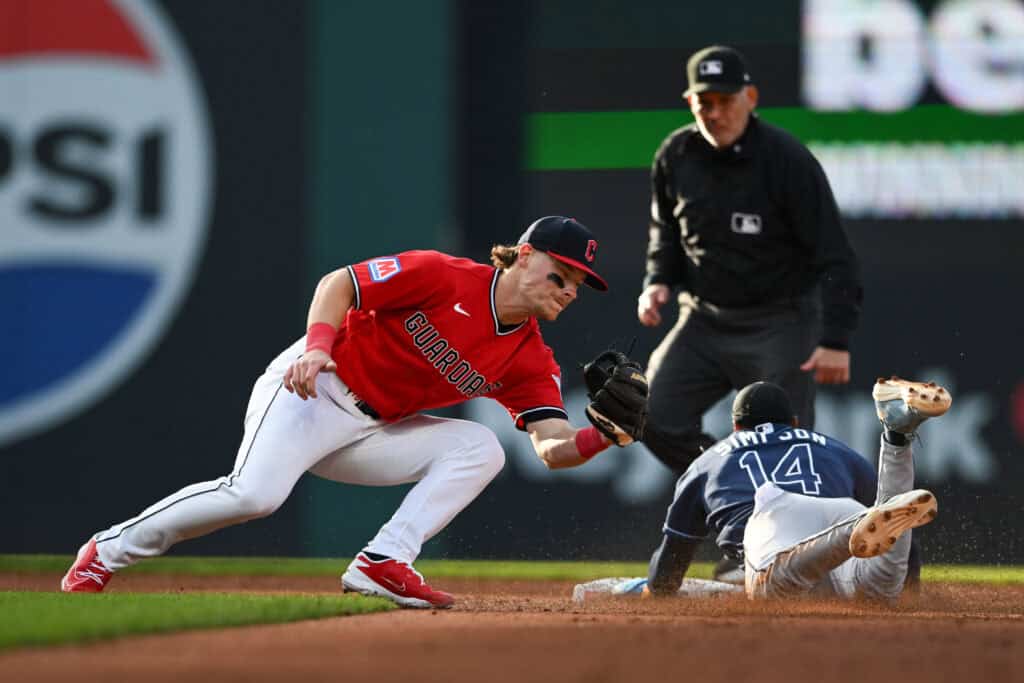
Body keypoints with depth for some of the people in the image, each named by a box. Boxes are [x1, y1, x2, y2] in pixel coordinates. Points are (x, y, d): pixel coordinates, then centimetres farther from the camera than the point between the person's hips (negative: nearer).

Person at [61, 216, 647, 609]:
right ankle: (109, 551, -12)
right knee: (255, 493, -28)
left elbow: (554, 447, -8)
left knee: (479, 448, -9)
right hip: (313, 391, -7)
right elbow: (338, 283, -11)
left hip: (374, 430, 7)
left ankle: (382, 565, -16)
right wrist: (318, 344, -29)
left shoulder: (531, 363, 2)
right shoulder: (447, 278, -14)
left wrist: (605, 436, -28)